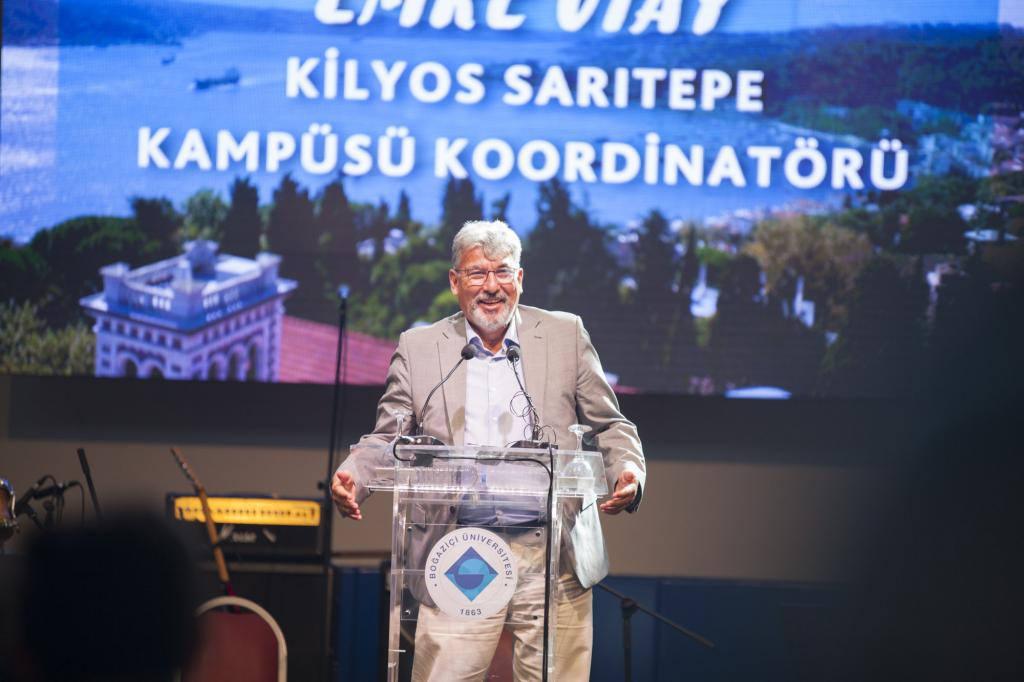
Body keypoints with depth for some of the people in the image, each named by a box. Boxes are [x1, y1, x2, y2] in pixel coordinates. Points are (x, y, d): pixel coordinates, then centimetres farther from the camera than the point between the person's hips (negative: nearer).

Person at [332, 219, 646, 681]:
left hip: (554, 554, 0)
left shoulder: (566, 335, 10)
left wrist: (628, 472, -7)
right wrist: (352, 475, -9)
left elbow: (609, 428, 13)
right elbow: (387, 439, 11)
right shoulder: (418, 348, 10)